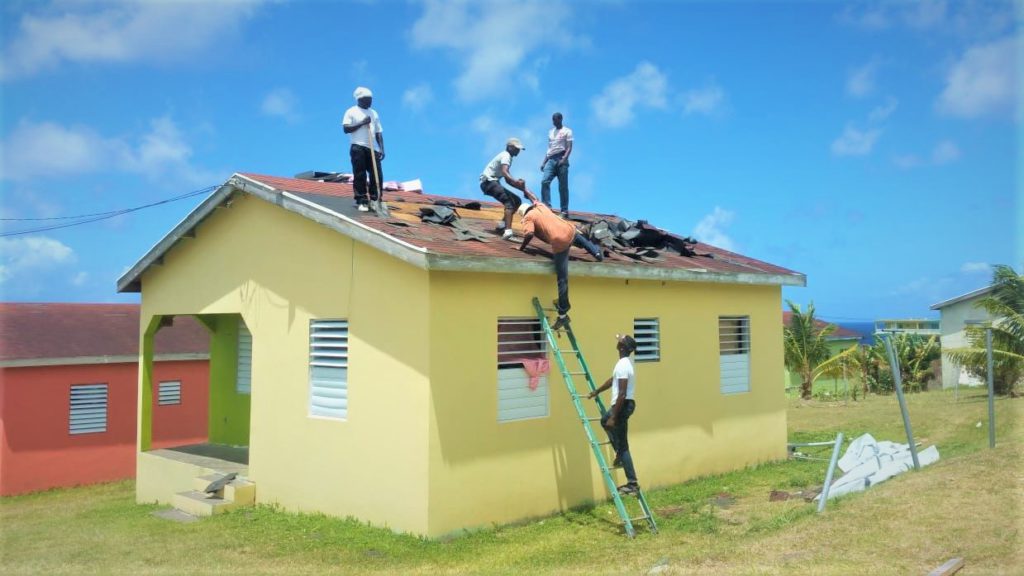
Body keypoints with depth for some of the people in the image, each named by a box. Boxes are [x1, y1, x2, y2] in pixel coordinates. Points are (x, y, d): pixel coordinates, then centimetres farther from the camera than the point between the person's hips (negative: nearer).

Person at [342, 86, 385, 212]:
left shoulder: (374, 113, 20)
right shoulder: (351, 112, 6)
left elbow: (379, 133, 17)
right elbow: (346, 129, -4)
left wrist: (381, 149, 6)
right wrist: (362, 123, -10)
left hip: (372, 148, 4)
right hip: (358, 147, -4)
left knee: (377, 175, -5)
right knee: (360, 176, -6)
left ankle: (375, 201, 0)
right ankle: (361, 202, -4)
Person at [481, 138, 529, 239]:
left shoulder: (507, 156, 20)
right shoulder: (506, 155, -9)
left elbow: (508, 180, 20)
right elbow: (504, 172, -29)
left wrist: (522, 188, 9)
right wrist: (516, 181, -46)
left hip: (493, 182, 10)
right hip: (489, 182, -10)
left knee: (517, 201, 8)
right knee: (509, 202, -25)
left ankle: (502, 224, 9)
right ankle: (508, 231, -42)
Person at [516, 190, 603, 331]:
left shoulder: (528, 217, 8)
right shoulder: (540, 206, 25)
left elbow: (529, 234, -10)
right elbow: (534, 199, 48)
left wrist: (521, 248, 3)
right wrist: (525, 190, 64)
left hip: (559, 242, -6)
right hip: (570, 230, 6)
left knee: (562, 279, -2)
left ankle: (563, 315, 4)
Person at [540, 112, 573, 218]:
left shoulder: (567, 131, 5)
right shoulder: (551, 132, 23)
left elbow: (569, 147, -4)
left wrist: (564, 159, -20)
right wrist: (543, 162, 16)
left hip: (561, 160, -5)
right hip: (551, 160, 5)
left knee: (563, 186, -6)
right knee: (545, 182, -15)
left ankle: (564, 210, -3)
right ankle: (546, 206, -19)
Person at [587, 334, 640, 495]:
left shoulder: (622, 365, -22)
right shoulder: (626, 362, 9)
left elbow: (622, 394, -25)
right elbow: (612, 380, 24)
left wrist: (613, 417, -23)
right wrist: (596, 392, 36)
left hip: (623, 405, -10)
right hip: (625, 404, 10)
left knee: (622, 445, -4)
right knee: (605, 421, 33)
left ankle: (633, 483, -1)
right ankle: (619, 455, 30)